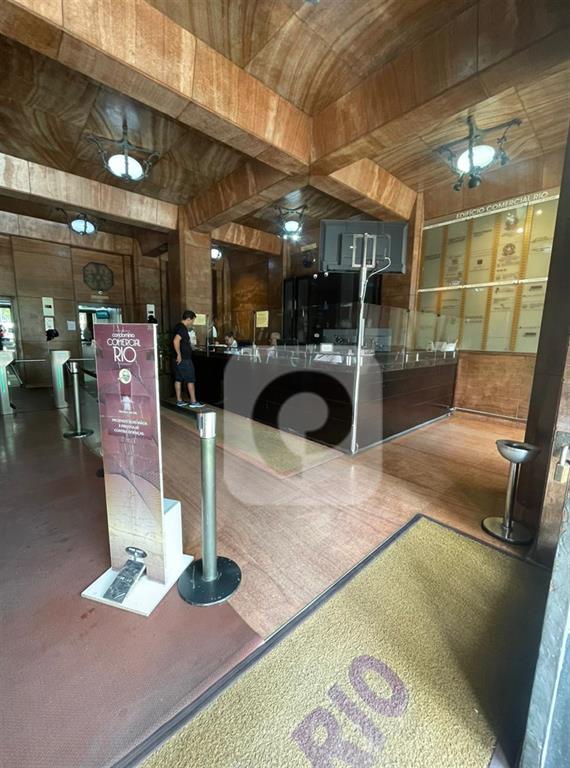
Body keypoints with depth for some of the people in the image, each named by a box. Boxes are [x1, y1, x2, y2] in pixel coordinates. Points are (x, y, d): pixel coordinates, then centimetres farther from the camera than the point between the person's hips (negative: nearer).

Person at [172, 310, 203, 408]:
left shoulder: (177, 326, 14)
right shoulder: (183, 328, -17)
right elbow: (176, 341, -31)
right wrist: (179, 354, -25)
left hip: (178, 359, 10)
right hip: (184, 359, -10)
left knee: (178, 379, 11)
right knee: (190, 380, -2)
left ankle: (179, 401, 18)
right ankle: (193, 402, 3)